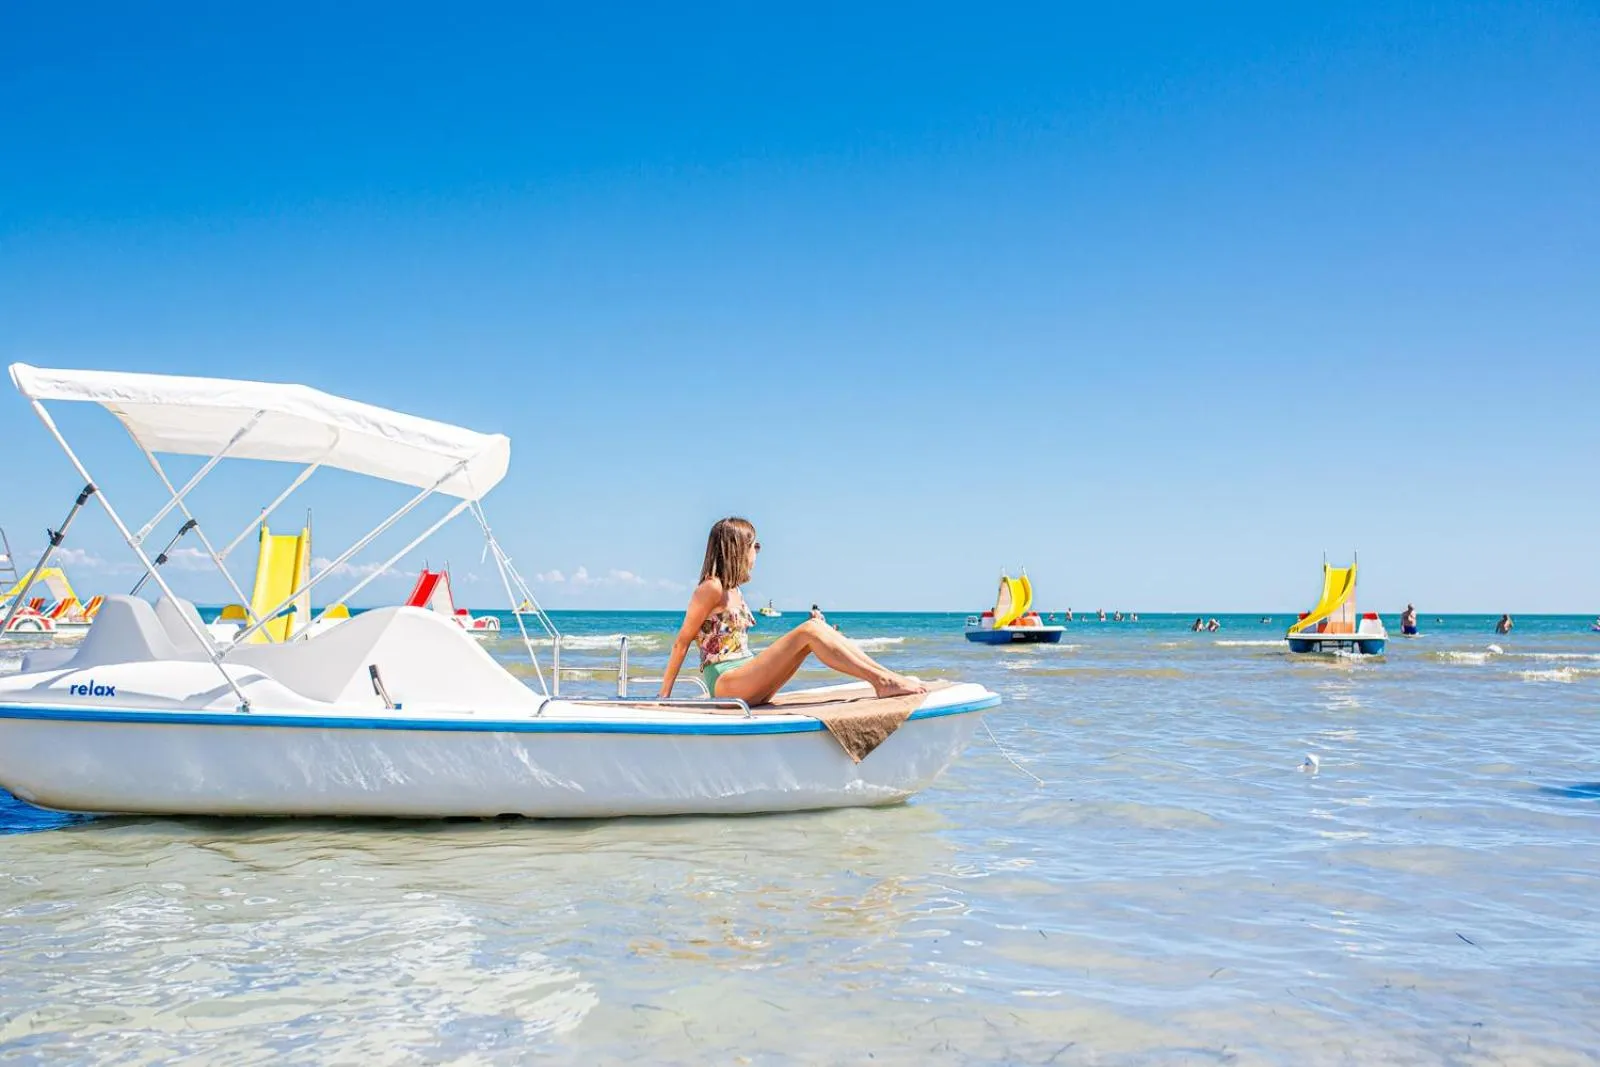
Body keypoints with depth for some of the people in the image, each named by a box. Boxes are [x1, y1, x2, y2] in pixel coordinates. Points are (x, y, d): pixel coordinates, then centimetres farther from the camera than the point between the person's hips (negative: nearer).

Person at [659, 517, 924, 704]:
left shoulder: (734, 592, 20)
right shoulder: (711, 588, -7)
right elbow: (682, 642, -6)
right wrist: (664, 696, -5)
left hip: (750, 686, 9)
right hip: (726, 685, -9)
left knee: (817, 628, -5)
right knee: (809, 631, -21)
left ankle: (889, 676, -15)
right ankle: (882, 682, -28)